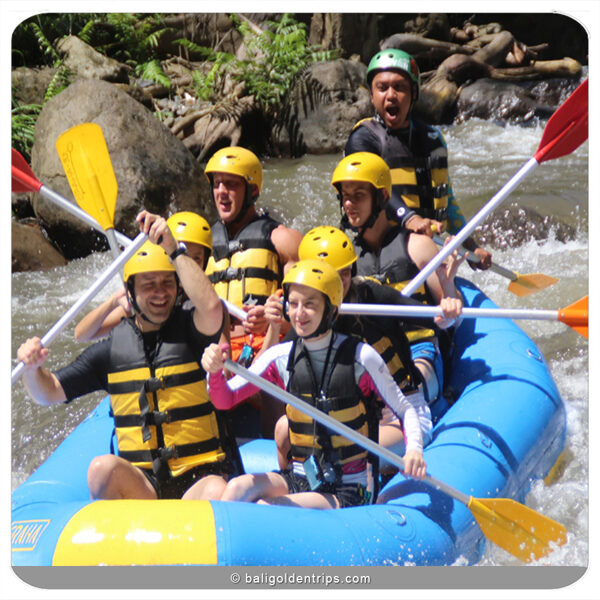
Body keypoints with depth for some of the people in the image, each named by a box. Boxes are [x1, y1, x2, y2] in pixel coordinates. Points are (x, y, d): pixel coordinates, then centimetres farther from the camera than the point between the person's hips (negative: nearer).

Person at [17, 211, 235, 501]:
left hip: (198, 478, -2)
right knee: (103, 467, -30)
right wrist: (33, 368, -10)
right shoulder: (112, 348, 8)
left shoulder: (190, 331, 1)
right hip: (138, 483, 2)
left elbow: (211, 306, -24)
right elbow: (49, 393, 12)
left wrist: (174, 249, -22)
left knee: (218, 493, -35)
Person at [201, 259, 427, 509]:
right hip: (298, 479, 4)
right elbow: (226, 399, 0)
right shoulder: (282, 357, 0)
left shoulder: (360, 357, -12)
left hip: (348, 493, -4)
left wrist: (414, 449, -22)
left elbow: (405, 409, -3)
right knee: (238, 488, -24)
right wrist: (215, 372, -22)